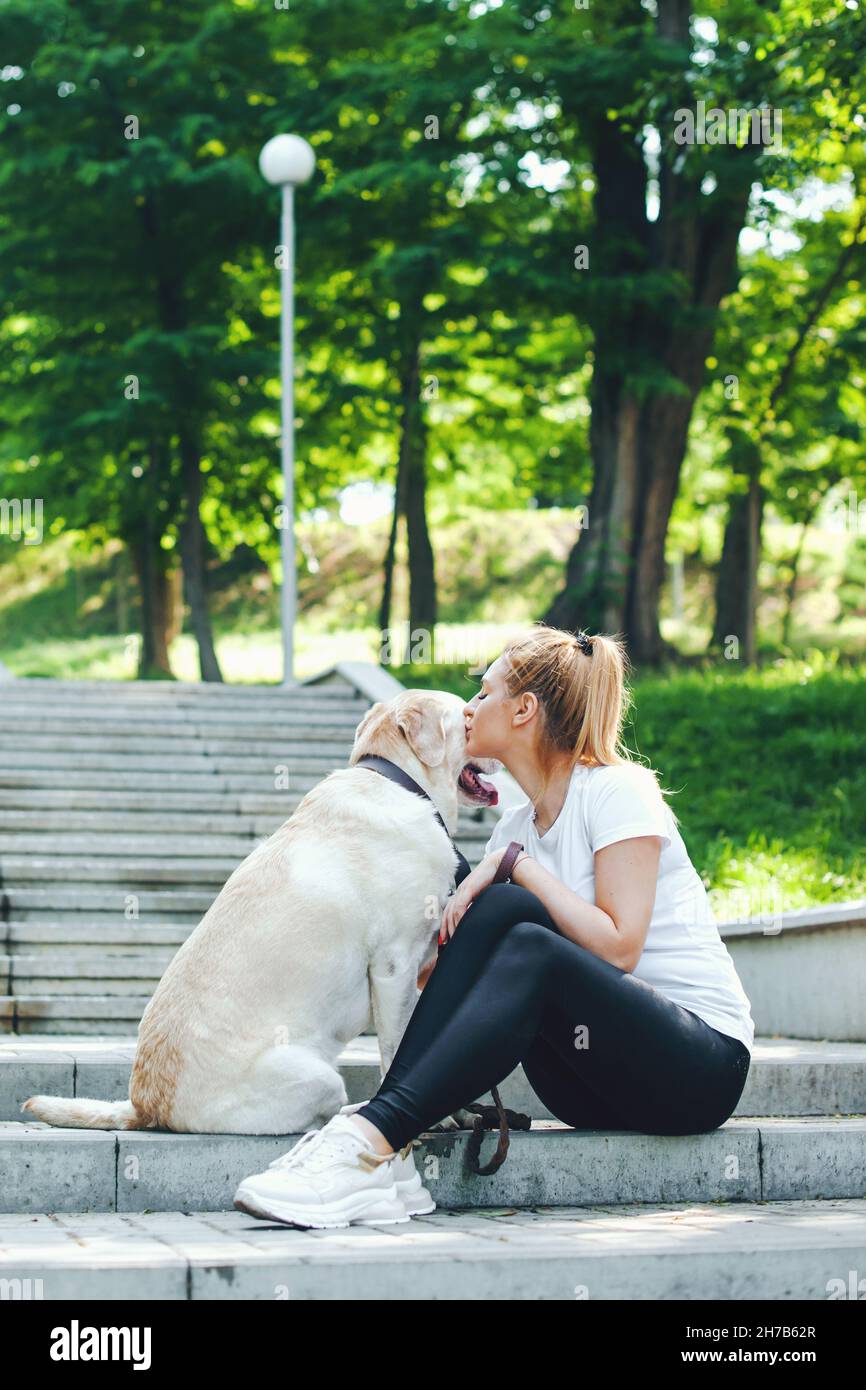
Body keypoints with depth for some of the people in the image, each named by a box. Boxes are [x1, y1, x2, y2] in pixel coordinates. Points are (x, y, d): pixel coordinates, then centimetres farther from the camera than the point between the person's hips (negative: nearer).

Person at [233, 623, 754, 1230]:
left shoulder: (618, 789, -7)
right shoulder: (516, 825, 14)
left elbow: (617, 947, -18)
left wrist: (517, 864, -14)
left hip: (702, 1067, -6)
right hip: (599, 1086, 6)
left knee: (529, 950, -31)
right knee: (498, 907, -17)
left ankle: (374, 1140, -40)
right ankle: (389, 1159, -31)